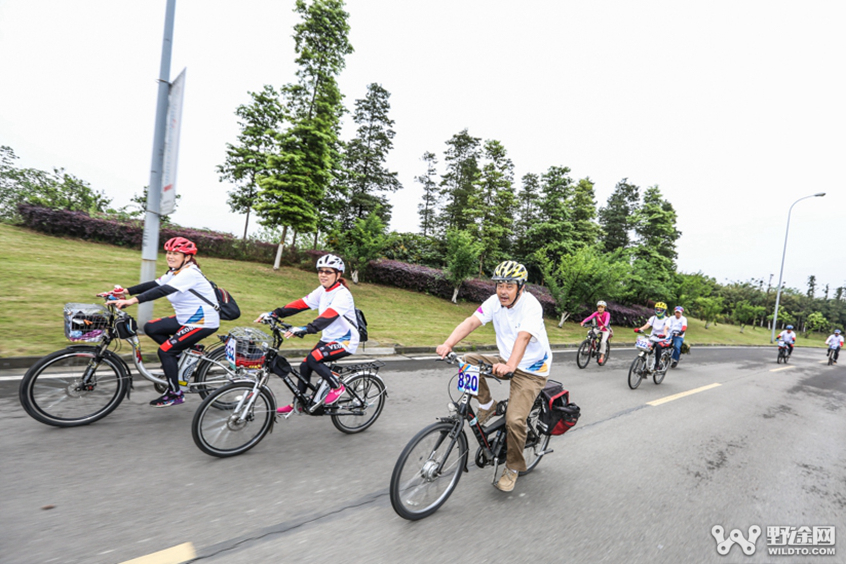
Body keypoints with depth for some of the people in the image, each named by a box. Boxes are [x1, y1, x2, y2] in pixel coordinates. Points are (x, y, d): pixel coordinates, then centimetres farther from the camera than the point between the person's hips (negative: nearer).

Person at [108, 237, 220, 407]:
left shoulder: (189, 273, -21)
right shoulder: (175, 272, 10)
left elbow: (163, 291, -32)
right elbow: (154, 285, 6)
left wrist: (133, 300, -39)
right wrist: (126, 291, -5)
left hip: (203, 322, -10)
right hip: (186, 319, 10)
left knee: (165, 351, -9)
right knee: (151, 328, 5)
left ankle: (175, 394, 5)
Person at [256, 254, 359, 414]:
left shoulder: (342, 294, -22)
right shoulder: (322, 290, 3)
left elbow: (328, 317, -36)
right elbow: (301, 304, -3)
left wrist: (304, 329, -50)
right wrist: (274, 313, -12)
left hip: (345, 341, -8)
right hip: (328, 338, 8)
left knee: (313, 358, -25)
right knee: (304, 366, 4)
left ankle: (337, 386, -3)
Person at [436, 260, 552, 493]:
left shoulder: (531, 306, -24)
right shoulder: (495, 301, -9)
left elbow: (523, 337, -40)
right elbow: (471, 322, -22)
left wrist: (510, 365, -57)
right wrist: (447, 344, -38)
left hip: (530, 370, -6)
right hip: (505, 361, 6)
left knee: (515, 420, -17)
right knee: (468, 360, -16)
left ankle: (513, 467, 11)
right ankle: (487, 405, 6)